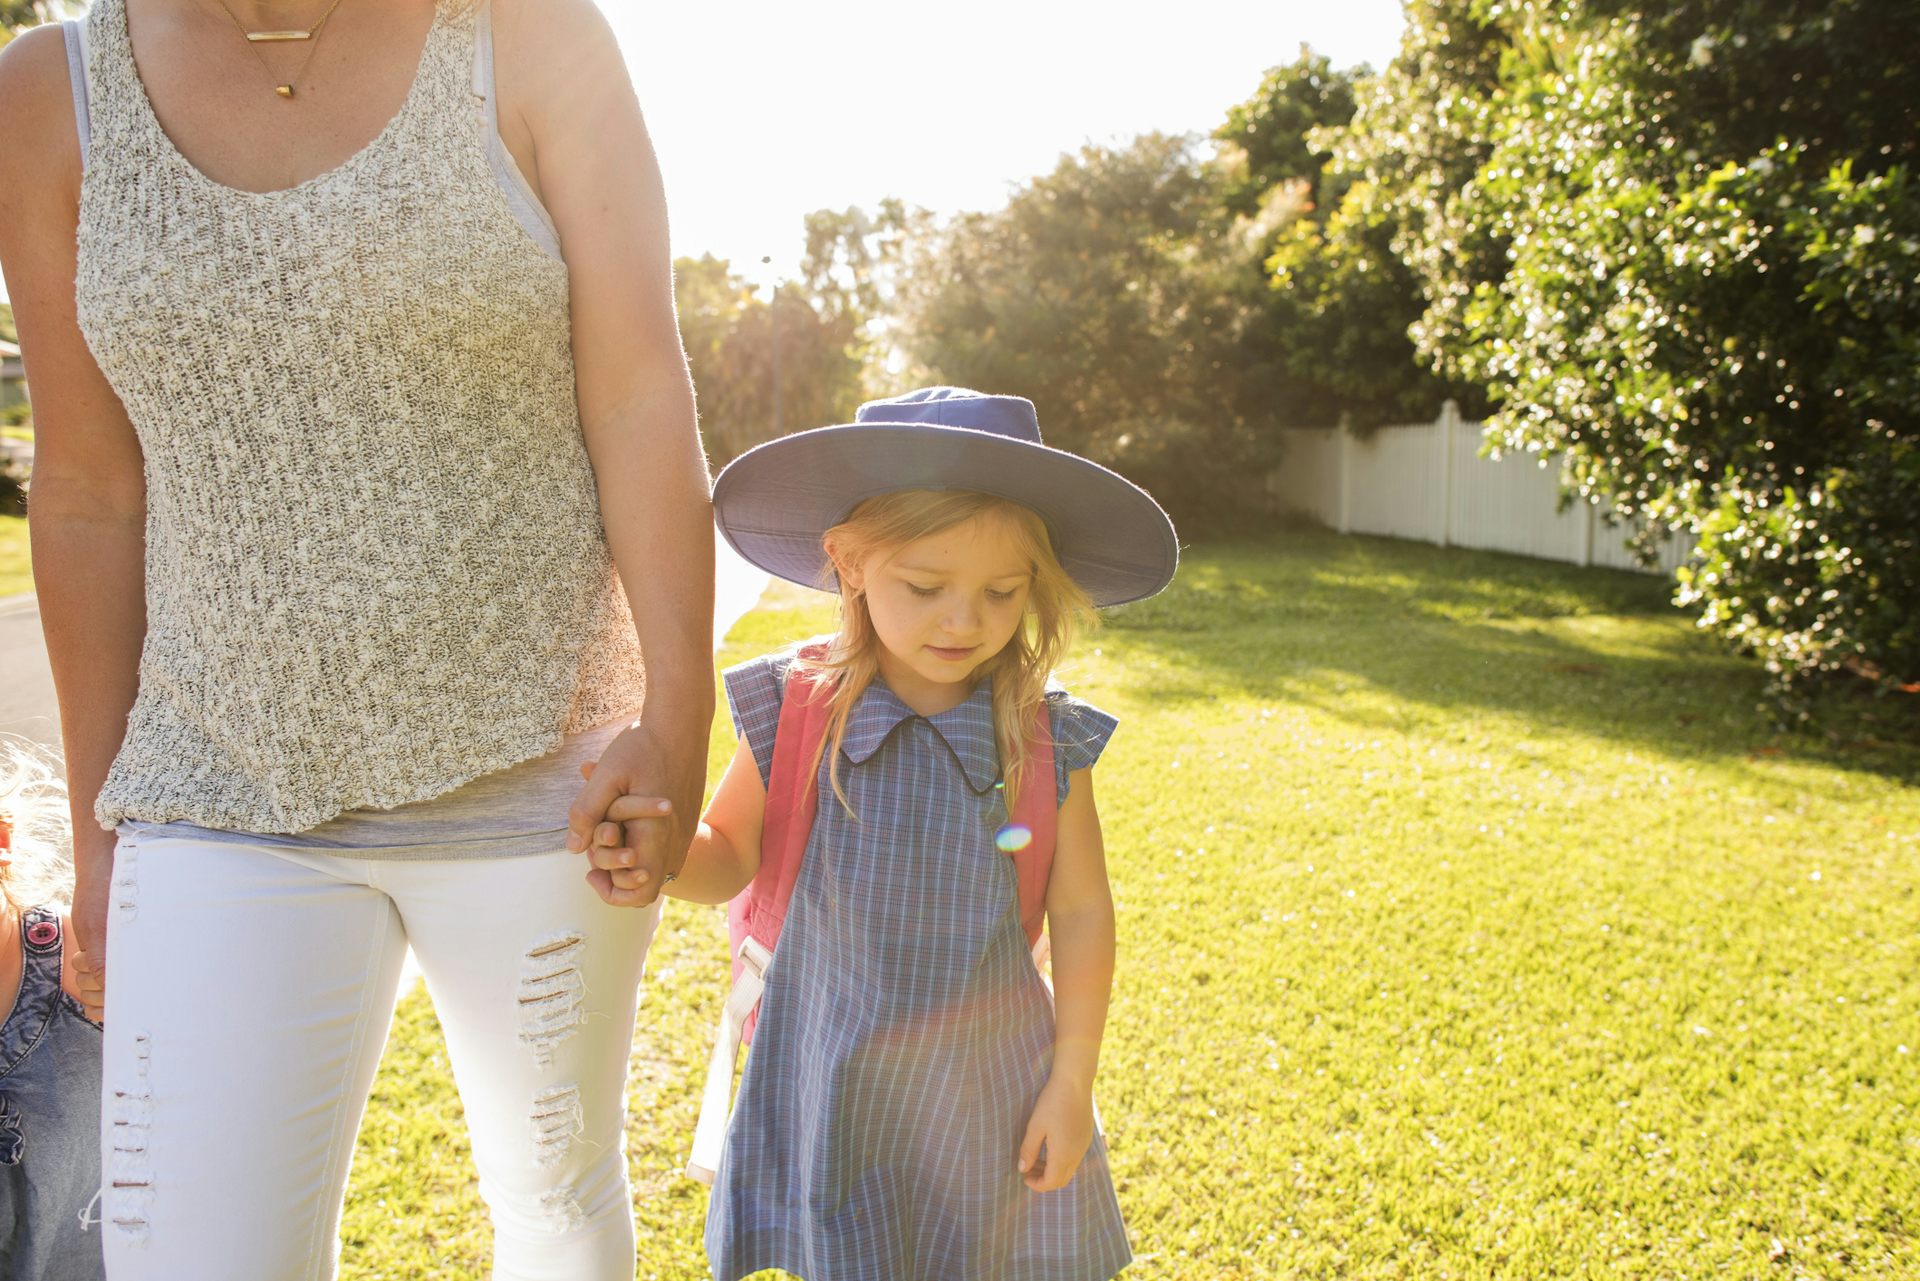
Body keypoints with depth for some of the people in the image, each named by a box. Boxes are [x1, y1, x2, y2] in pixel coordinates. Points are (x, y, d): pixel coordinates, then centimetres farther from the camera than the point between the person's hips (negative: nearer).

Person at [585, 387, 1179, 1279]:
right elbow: (728, 859, -1)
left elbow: (1081, 915, -3)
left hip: (990, 1087, 0)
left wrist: (1071, 1084, -1)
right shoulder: (793, 713, -12)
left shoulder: (1043, 739, -11)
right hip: (833, 1087, 0)